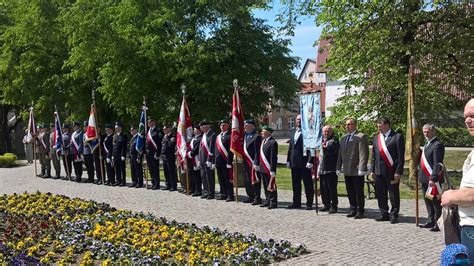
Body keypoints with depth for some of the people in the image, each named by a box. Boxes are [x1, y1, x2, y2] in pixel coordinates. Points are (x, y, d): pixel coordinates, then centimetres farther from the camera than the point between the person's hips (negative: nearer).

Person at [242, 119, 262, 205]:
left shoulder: (257, 137, -13)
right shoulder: (246, 136, 14)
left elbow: (257, 152, -17)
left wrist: (256, 164, -20)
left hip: (253, 163, -9)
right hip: (246, 163, 9)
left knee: (255, 181, -2)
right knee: (248, 181, 14)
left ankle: (257, 198, 5)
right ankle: (251, 197, 24)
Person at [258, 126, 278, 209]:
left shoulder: (272, 142, -15)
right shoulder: (263, 140, 12)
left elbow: (273, 157, -18)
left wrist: (272, 170, -20)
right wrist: (258, 165, 15)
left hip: (269, 168, -8)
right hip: (263, 168, 8)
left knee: (271, 186, -1)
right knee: (265, 186, 16)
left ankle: (273, 202, 6)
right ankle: (267, 200, 26)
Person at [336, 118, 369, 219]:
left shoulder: (361, 137, -8)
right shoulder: (343, 138, 16)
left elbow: (363, 154, -14)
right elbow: (340, 154, 19)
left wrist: (361, 168, -20)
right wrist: (338, 167, 13)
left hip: (357, 170, -7)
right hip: (347, 171, 7)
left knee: (359, 192, 1)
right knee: (350, 192, 11)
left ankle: (360, 211, 11)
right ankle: (353, 210, 20)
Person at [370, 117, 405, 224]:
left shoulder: (397, 137, -4)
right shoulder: (376, 138, 14)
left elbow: (401, 156, -8)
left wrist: (398, 172, -13)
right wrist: (373, 170, 11)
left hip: (392, 171, -5)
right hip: (379, 171, 6)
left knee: (394, 195, 3)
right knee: (381, 195, 9)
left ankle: (393, 215, 13)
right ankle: (384, 214, 20)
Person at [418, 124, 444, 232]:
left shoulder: (437, 145, -14)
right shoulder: (427, 143, 15)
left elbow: (437, 164, -20)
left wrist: (433, 178, -25)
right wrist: (420, 175, 14)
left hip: (432, 179, -9)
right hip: (425, 178, 10)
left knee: (436, 202, -2)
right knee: (428, 201, 17)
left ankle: (438, 223, 5)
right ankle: (431, 221, 27)